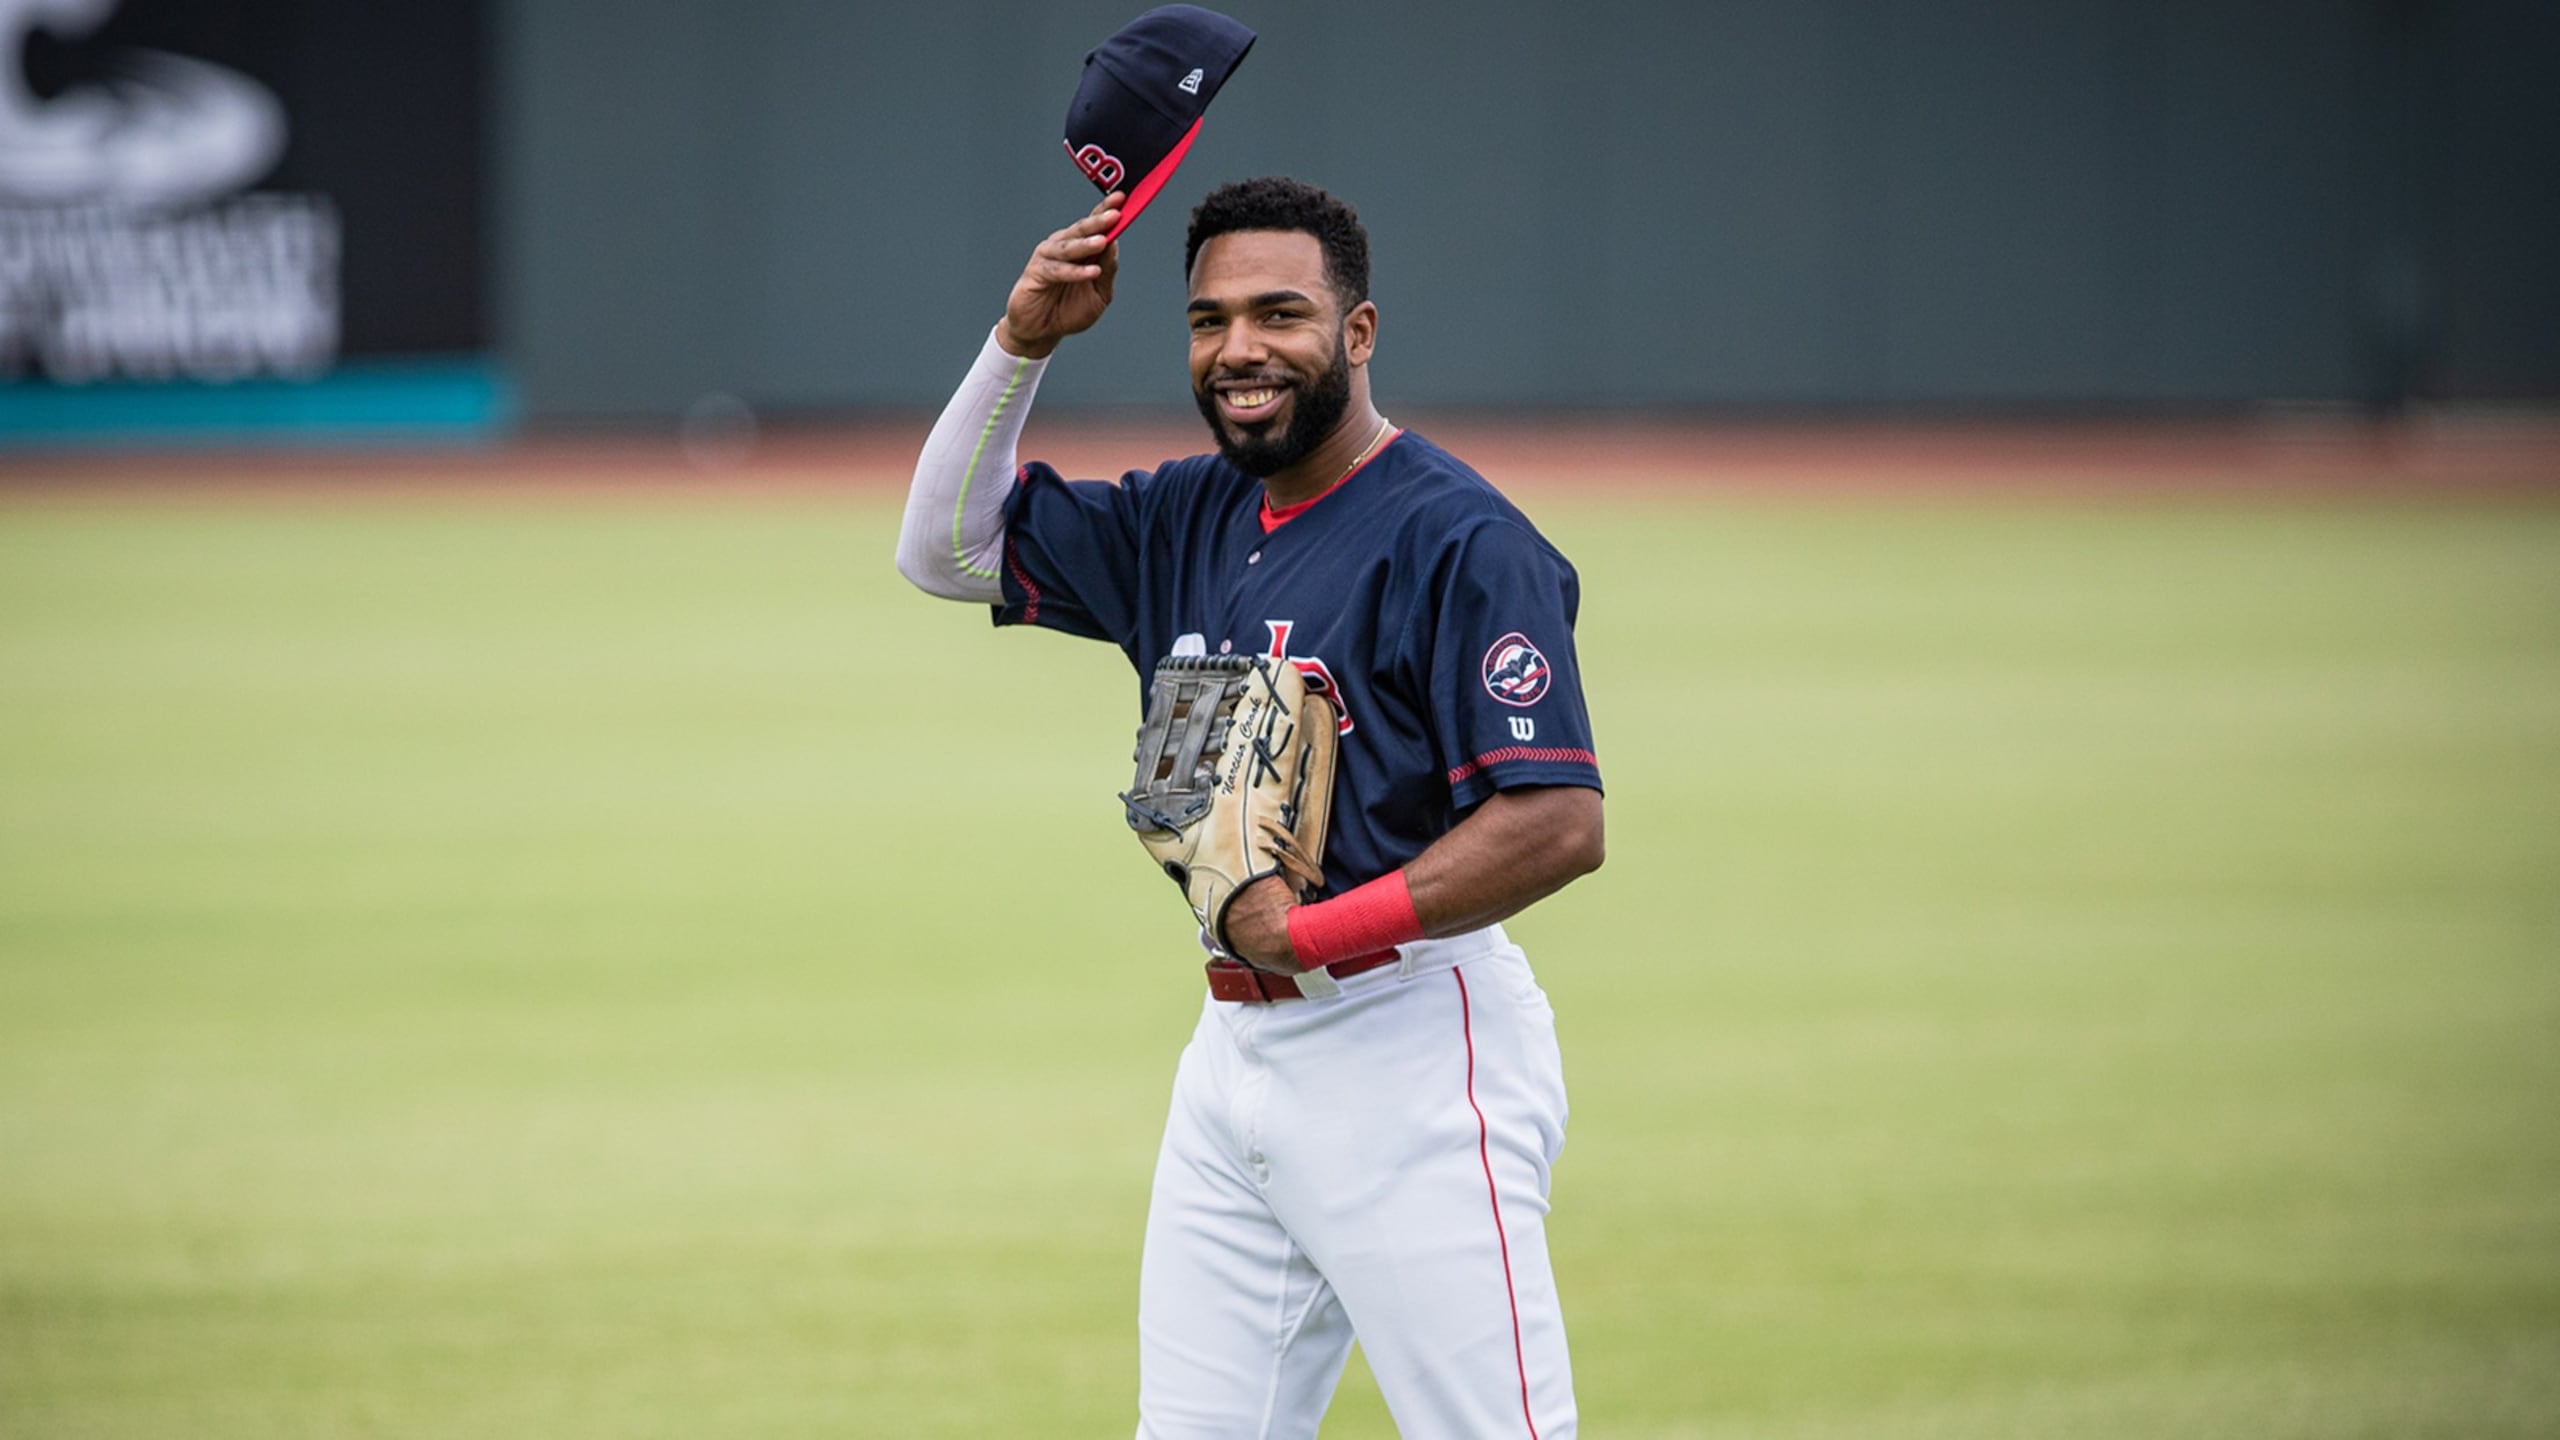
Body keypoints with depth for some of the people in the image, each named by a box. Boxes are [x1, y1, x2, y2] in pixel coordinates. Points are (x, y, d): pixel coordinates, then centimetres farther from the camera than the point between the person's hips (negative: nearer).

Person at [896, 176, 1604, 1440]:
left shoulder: (1458, 539, -12)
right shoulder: (1190, 521, 13)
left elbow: (1561, 825, -19)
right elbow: (947, 546, 18)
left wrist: (1312, 935, -20)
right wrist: (1022, 340, 5)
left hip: (1410, 1042, -8)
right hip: (1234, 1047, 8)